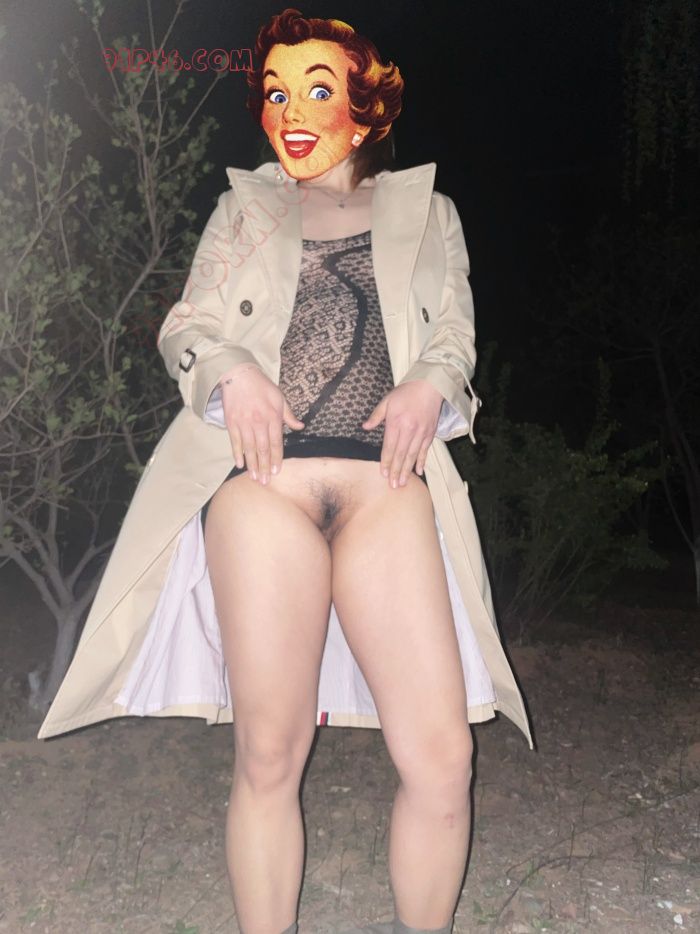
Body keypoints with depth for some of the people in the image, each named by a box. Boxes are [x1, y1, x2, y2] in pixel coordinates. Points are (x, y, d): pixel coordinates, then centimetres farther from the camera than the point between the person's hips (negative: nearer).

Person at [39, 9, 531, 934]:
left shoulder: (425, 211, 22)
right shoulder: (244, 208, 22)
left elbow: (455, 331, 18)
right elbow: (185, 326, 17)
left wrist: (430, 383, -5)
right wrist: (232, 370, -6)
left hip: (387, 484, 1)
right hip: (265, 479, 0)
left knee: (441, 754, -6)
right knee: (268, 758, -2)